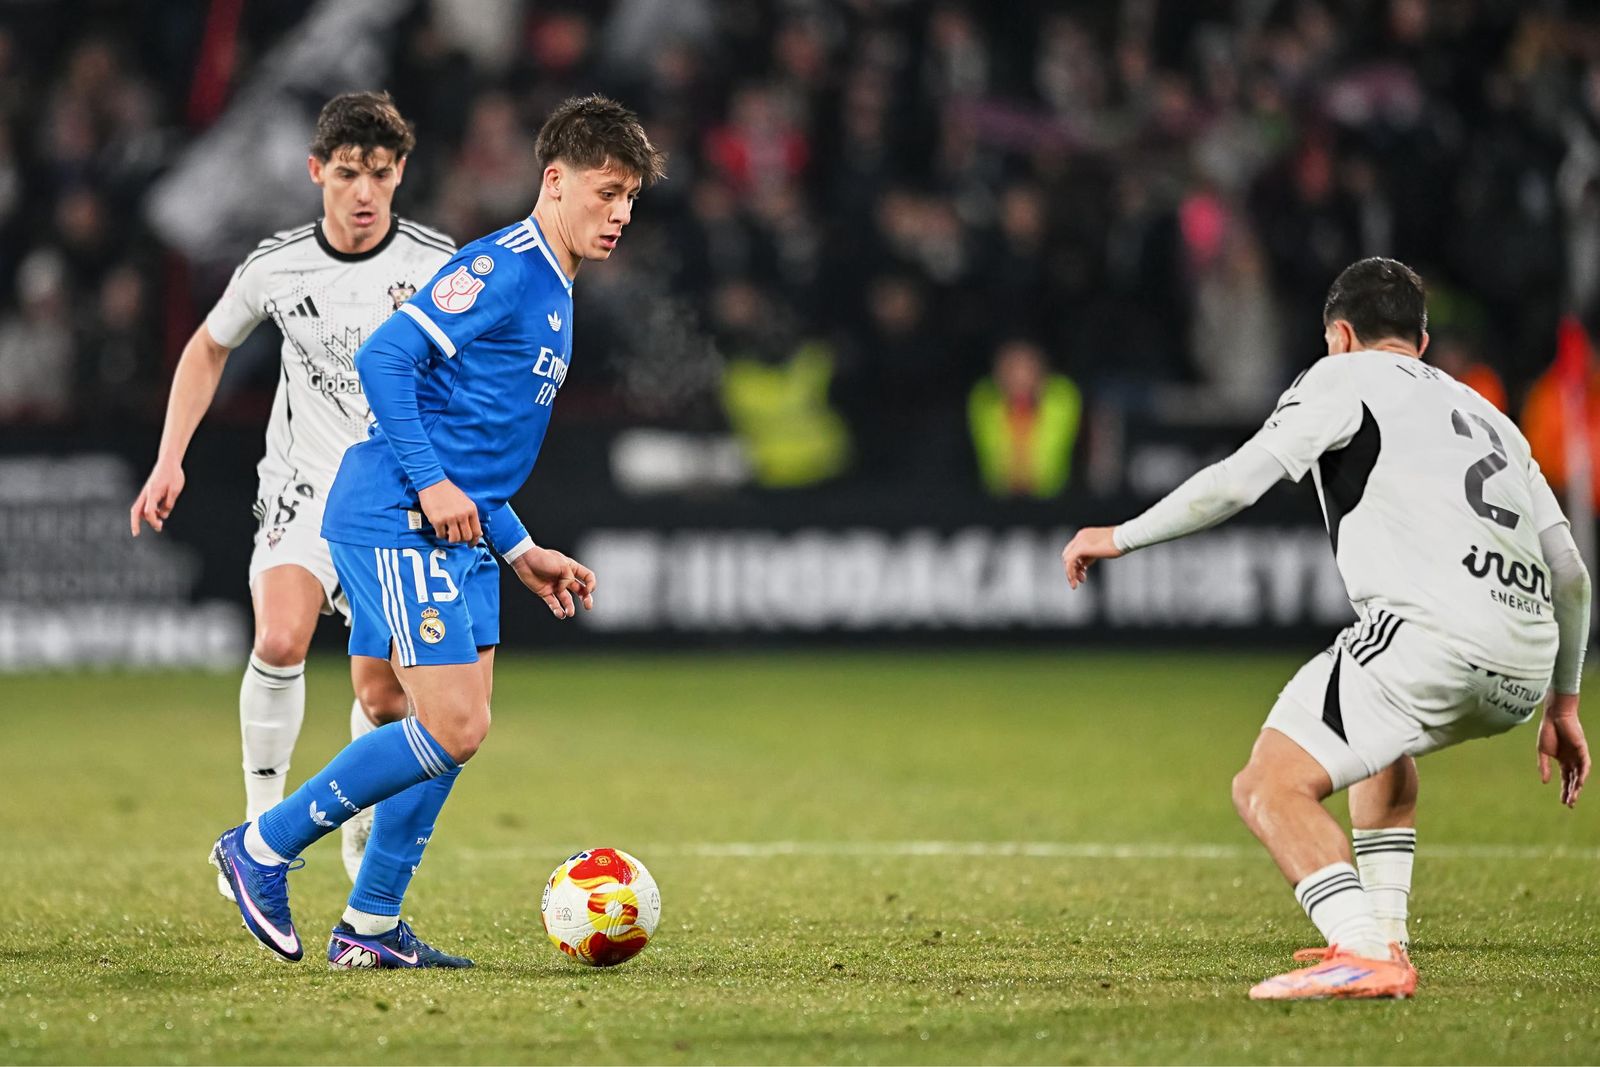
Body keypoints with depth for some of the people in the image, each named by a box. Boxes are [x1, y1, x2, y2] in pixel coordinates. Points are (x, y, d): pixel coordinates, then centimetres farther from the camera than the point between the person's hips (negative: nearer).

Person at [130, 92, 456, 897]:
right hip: (303, 486, 0)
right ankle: (262, 817, -12)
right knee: (280, 641, -26)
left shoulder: (435, 266, -7)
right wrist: (169, 461, 7)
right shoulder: (276, 267, -4)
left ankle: (364, 830, 29)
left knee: (382, 694, 2)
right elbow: (208, 348, 14)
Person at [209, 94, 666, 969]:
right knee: (450, 728, -13)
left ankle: (369, 927, 13)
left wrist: (521, 552, 22)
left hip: (453, 534, 10)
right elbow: (384, 356, -20)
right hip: (395, 523, -10)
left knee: (458, 729, 7)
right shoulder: (502, 267, -12)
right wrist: (431, 483, -20)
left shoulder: (553, 296, 20)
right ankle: (264, 847, -1)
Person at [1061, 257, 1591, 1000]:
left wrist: (1121, 537, 12)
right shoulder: (1485, 415, 33)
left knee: (1269, 787, -9)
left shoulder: (1345, 378, 14)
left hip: (1433, 627, -8)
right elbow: (1569, 572, 30)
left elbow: (1237, 481, 1)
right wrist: (1562, 704, 37)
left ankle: (1364, 956, -27)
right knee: (1381, 739, 37)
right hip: (1522, 669, 8)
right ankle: (1384, 934, 29)